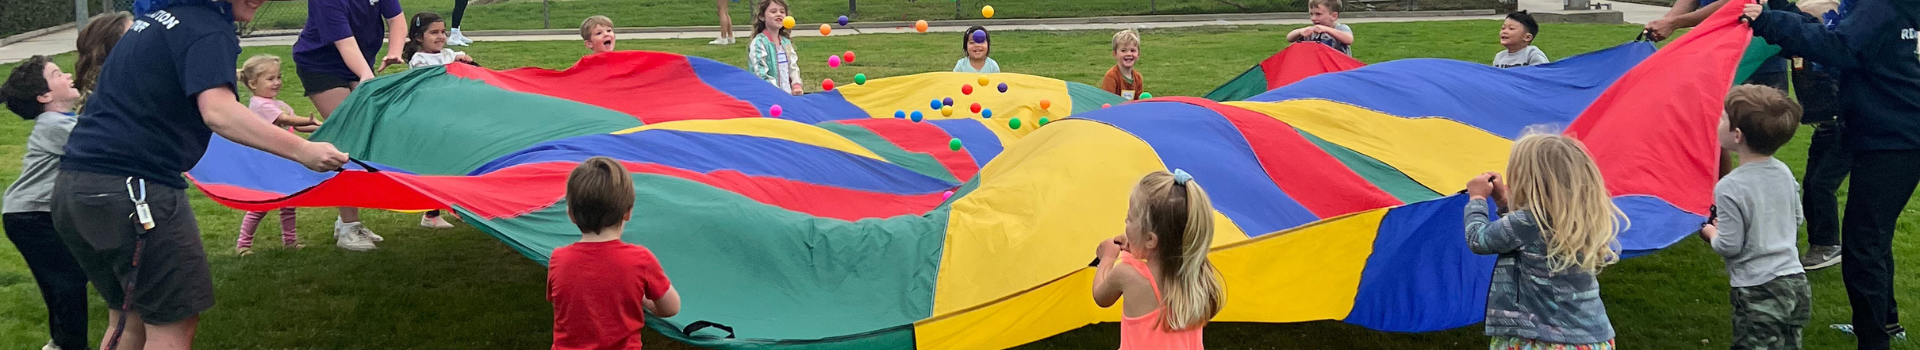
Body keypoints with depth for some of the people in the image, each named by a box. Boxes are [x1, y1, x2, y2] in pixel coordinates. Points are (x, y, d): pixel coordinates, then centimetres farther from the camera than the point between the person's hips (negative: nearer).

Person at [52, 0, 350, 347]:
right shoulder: (209, 29, -12)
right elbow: (219, 113, -28)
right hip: (131, 189, -9)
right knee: (174, 322, 0)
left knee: (128, 318, 19)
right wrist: (302, 151, -31)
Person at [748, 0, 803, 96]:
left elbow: (793, 66, 13)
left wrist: (796, 85, -5)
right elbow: (760, 74, -16)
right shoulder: (759, 43, -10)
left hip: (789, 94, 6)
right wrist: (779, 93, -19)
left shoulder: (786, 41, 12)